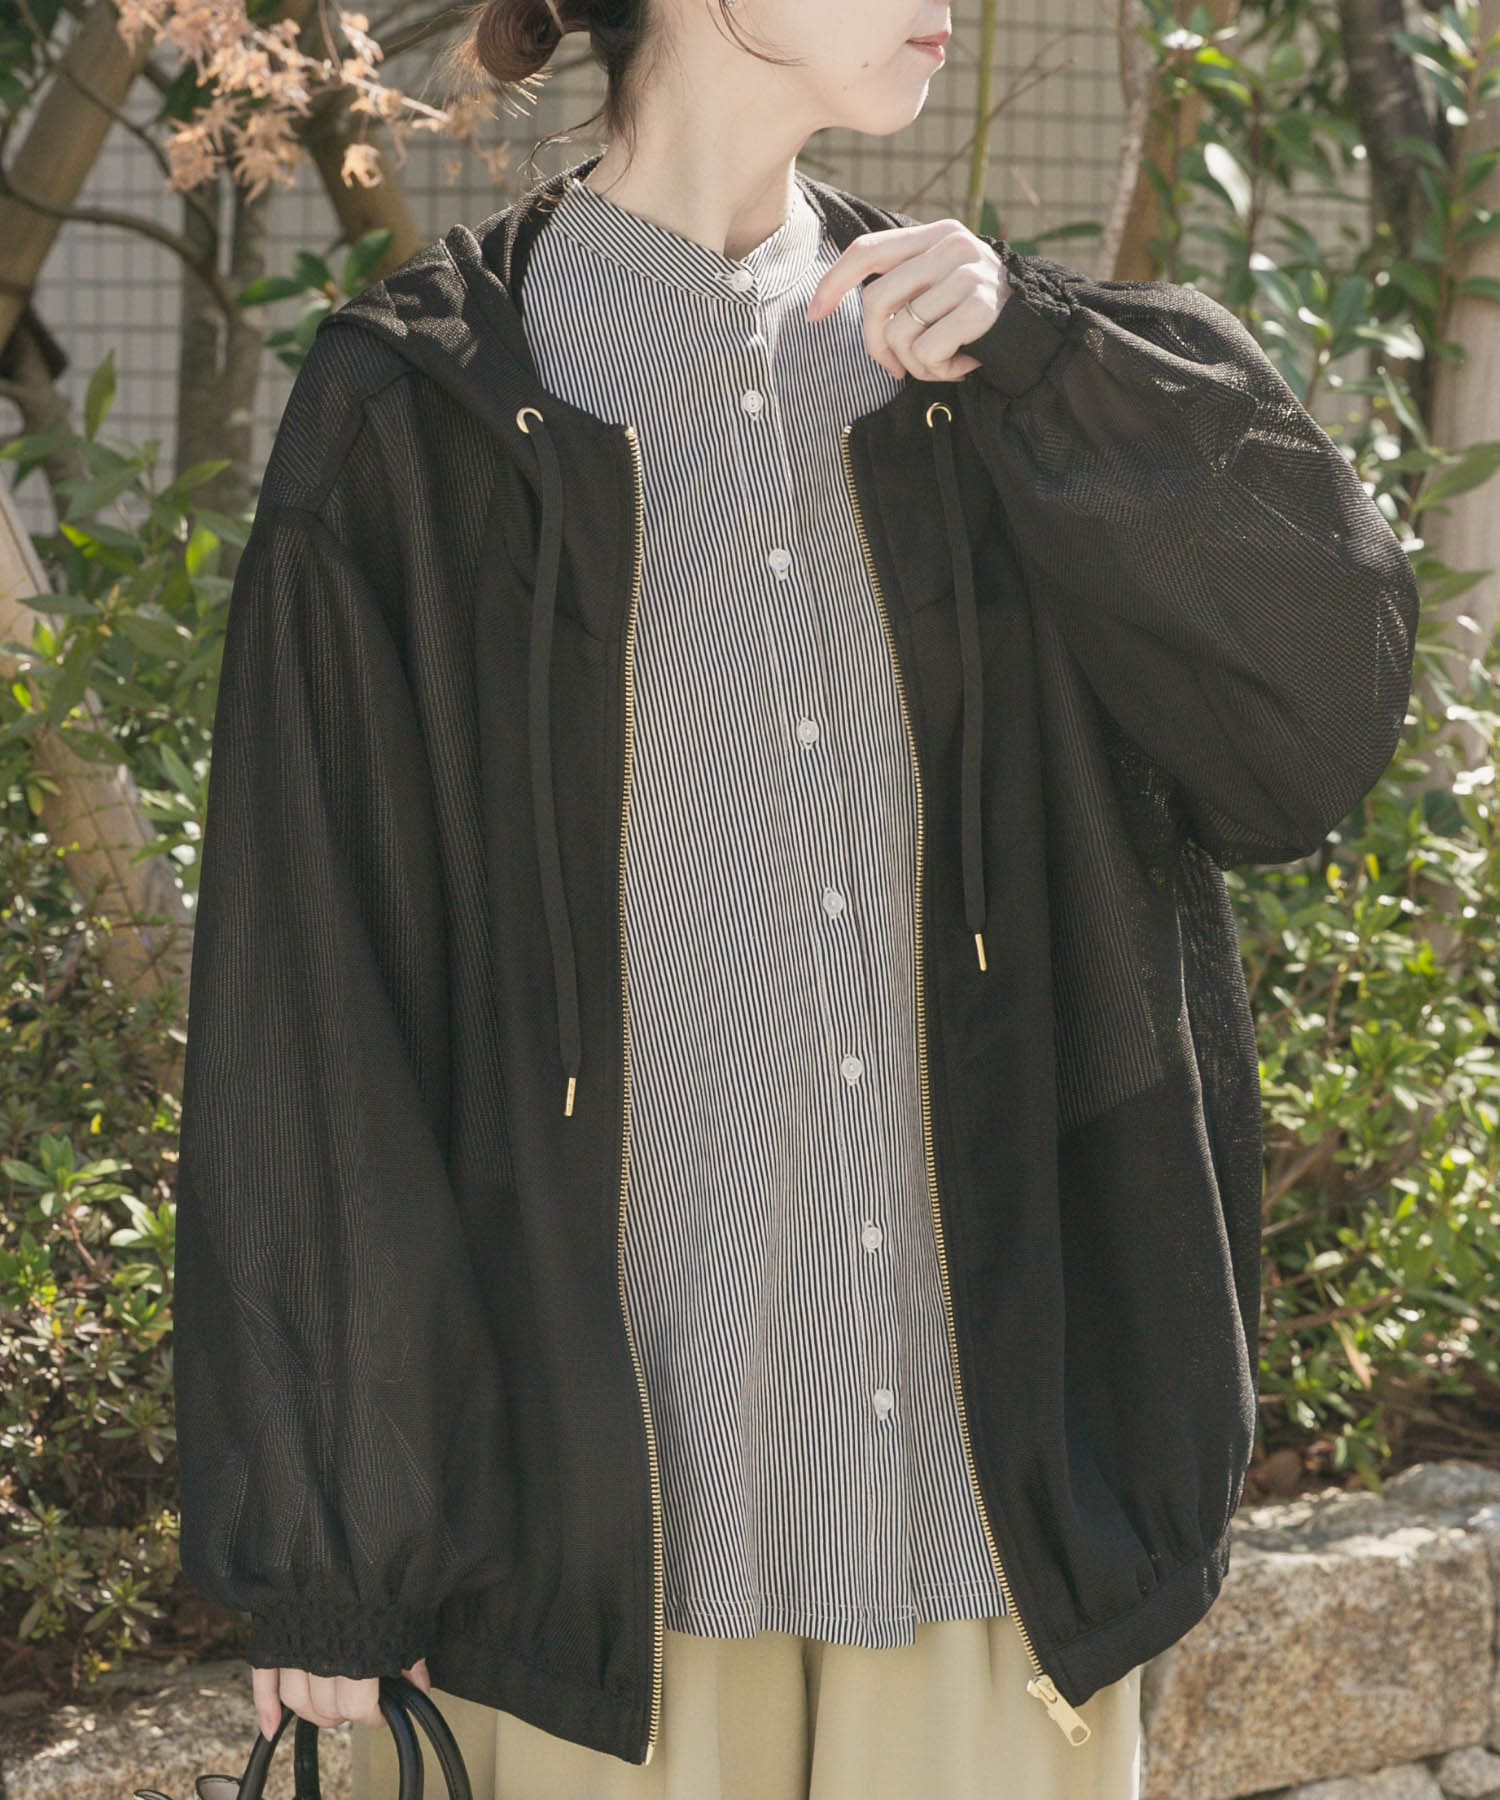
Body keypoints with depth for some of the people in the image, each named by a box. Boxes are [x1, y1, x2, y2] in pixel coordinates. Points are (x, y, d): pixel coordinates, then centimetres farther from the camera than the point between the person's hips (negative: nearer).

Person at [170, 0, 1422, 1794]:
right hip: (599, 1465, -3)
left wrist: (1039, 360, -11)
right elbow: (303, 1014, -5)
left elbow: (1326, 703, -1)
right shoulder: (418, 413, -4)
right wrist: (322, 1546, -7)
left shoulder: (955, 370, 8)